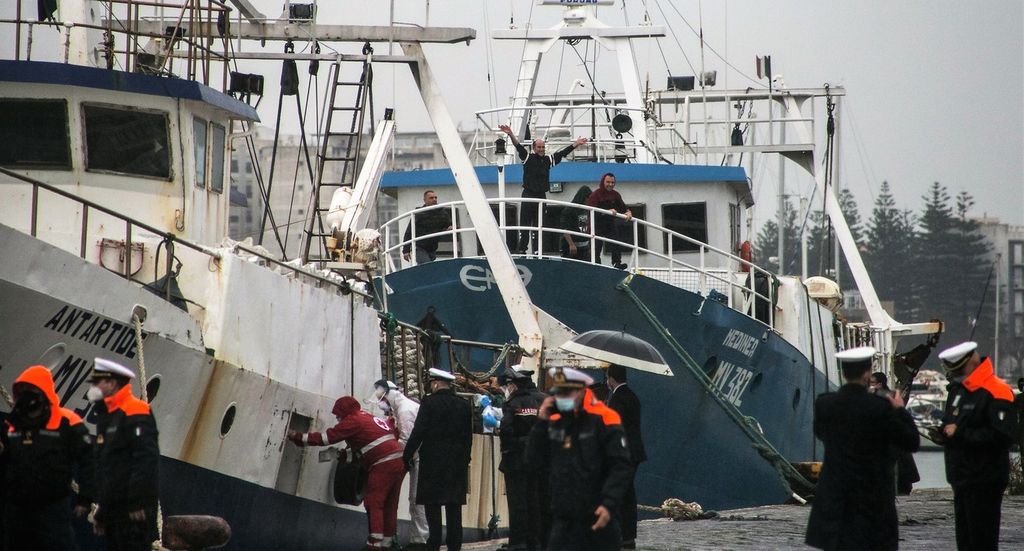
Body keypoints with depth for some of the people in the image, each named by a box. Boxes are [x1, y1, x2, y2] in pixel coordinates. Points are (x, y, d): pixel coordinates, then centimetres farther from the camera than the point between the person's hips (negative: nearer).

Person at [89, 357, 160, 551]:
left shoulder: (134, 412, -10)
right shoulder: (106, 416, 22)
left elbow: (146, 458, -20)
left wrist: (138, 501, -24)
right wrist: (102, 512, 25)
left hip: (134, 509, -10)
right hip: (113, 508, 10)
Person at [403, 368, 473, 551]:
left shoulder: (429, 403, -9)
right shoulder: (464, 406, 6)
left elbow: (418, 432, -11)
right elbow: (468, 437, 9)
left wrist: (408, 454, -2)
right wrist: (465, 459, 18)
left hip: (433, 460, -4)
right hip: (457, 461, 4)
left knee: (433, 504, -1)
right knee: (454, 505, 6)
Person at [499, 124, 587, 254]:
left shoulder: (548, 160, 10)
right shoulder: (528, 158, -2)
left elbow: (562, 153, 14)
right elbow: (518, 146, -14)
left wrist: (575, 144, 12)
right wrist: (510, 135, -29)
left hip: (541, 196, 4)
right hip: (528, 195, -4)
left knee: (538, 224, 6)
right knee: (524, 223, -6)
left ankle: (537, 250, 7)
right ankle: (521, 247, -5)